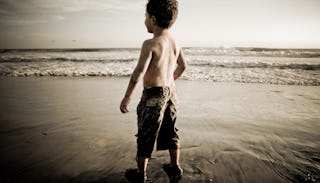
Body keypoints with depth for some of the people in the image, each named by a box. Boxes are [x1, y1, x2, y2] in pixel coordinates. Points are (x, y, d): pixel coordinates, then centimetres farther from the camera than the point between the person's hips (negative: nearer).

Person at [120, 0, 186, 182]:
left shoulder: (150, 44, -18)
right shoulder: (175, 42, 4)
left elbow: (139, 72, -23)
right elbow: (182, 66, 17)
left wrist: (126, 97, -17)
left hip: (153, 94, -7)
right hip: (171, 92, 7)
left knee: (146, 134, 7)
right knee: (170, 130, 19)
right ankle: (175, 166, 32)